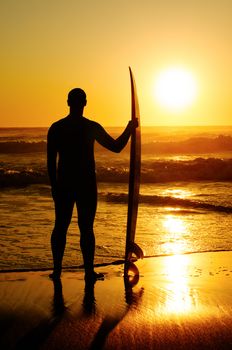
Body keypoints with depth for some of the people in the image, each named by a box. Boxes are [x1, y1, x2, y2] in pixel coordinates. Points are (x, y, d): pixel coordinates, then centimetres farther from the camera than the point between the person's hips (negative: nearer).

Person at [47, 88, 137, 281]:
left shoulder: (55, 128, 1)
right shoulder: (92, 127, -5)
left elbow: (51, 161, 1)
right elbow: (116, 147, 2)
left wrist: (54, 185, 9)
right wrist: (129, 129, 15)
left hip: (64, 185, 2)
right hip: (87, 185, -2)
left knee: (60, 226, 10)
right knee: (86, 228, 2)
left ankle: (57, 269, 13)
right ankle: (89, 270, 4)